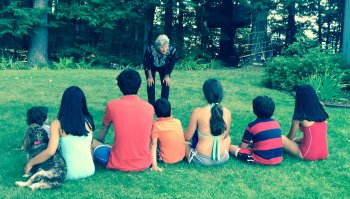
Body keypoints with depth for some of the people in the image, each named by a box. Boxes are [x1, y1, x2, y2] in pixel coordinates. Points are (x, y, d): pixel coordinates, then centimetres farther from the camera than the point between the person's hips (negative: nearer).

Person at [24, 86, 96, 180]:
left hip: (70, 174, -2)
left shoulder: (57, 124, -12)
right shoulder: (88, 121, -2)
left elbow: (50, 152, -19)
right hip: (90, 170, 2)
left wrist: (30, 163, -4)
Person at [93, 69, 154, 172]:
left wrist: (100, 141, 35)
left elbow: (104, 127, 13)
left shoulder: (112, 105, -7)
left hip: (119, 164, -1)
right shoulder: (149, 108, 0)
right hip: (144, 164, 1)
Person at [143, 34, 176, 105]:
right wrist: (150, 77, -13)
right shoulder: (150, 49, -39)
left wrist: (167, 76, -8)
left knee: (166, 84, -4)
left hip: (164, 68, 1)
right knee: (151, 84, -8)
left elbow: (171, 64, -16)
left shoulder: (172, 50, -36)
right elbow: (146, 63, -21)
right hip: (151, 67, -1)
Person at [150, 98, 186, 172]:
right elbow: (183, 138, 8)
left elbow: (154, 145, -18)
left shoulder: (156, 125, -11)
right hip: (181, 156, 1)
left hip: (167, 160, -1)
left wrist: (154, 165, -22)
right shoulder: (178, 122, -2)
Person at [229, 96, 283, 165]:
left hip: (261, 160, -5)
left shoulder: (252, 126, -9)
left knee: (231, 147, 4)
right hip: (278, 160, 5)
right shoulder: (276, 123, 6)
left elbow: (242, 146, 0)